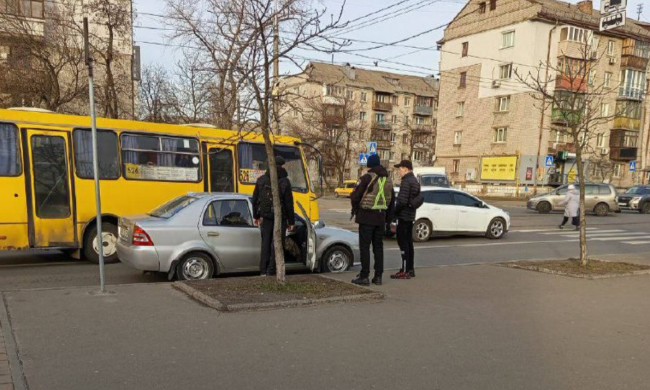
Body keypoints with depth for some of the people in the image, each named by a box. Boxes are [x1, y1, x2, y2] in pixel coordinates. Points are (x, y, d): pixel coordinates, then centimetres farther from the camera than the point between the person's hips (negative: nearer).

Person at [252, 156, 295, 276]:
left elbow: (255, 200, 7)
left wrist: (256, 216, 16)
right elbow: (289, 204, -9)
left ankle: (263, 270, 12)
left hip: (265, 217, 4)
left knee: (265, 243, 12)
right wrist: (291, 221, -3)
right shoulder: (285, 182, -9)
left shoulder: (261, 180, 3)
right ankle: (271, 271, 2)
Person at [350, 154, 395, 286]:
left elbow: (355, 197, -13)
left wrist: (355, 209, 7)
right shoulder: (388, 180, 12)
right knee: (378, 247, 12)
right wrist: (388, 218, 21)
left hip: (367, 216, -6)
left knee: (365, 246, -1)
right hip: (381, 217, 6)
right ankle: (378, 276, 15)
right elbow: (392, 200, 17)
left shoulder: (367, 178, -11)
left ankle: (364, 276, -1)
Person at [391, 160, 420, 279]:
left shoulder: (406, 181, -16)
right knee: (408, 242, 14)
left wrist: (395, 212, -10)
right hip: (411, 216, 10)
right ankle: (411, 269, 19)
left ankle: (405, 271, -8)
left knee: (403, 242, -7)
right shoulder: (415, 181, 16)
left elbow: (402, 201, -22)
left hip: (403, 216, -10)